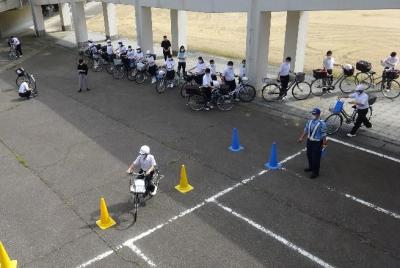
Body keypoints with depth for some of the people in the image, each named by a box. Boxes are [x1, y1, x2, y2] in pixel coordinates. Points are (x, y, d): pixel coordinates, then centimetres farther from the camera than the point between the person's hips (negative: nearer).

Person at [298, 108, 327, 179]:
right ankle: (311, 167, 45)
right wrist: (302, 137, 8)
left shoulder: (322, 124, -21)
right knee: (309, 155, 22)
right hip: (309, 141, 7)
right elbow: (306, 130, 11)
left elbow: (324, 135, -18)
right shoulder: (310, 121, 1)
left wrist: (324, 144, -17)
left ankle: (315, 172, 17)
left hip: (317, 143, -7)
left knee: (315, 157, 1)